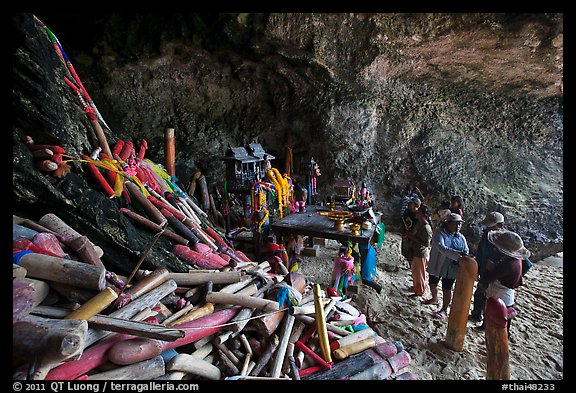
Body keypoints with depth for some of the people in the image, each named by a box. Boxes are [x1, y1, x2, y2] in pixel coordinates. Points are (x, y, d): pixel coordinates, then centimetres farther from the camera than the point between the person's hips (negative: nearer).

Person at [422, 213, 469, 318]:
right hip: (436, 265, -1)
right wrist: (457, 254, -42)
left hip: (451, 269, 1)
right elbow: (441, 248, -31)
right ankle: (434, 299, 48)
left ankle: (444, 309, 25)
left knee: (447, 289, 8)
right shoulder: (440, 234, -15)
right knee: (433, 284, 19)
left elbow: (466, 251, 6)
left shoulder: (461, 238, 1)